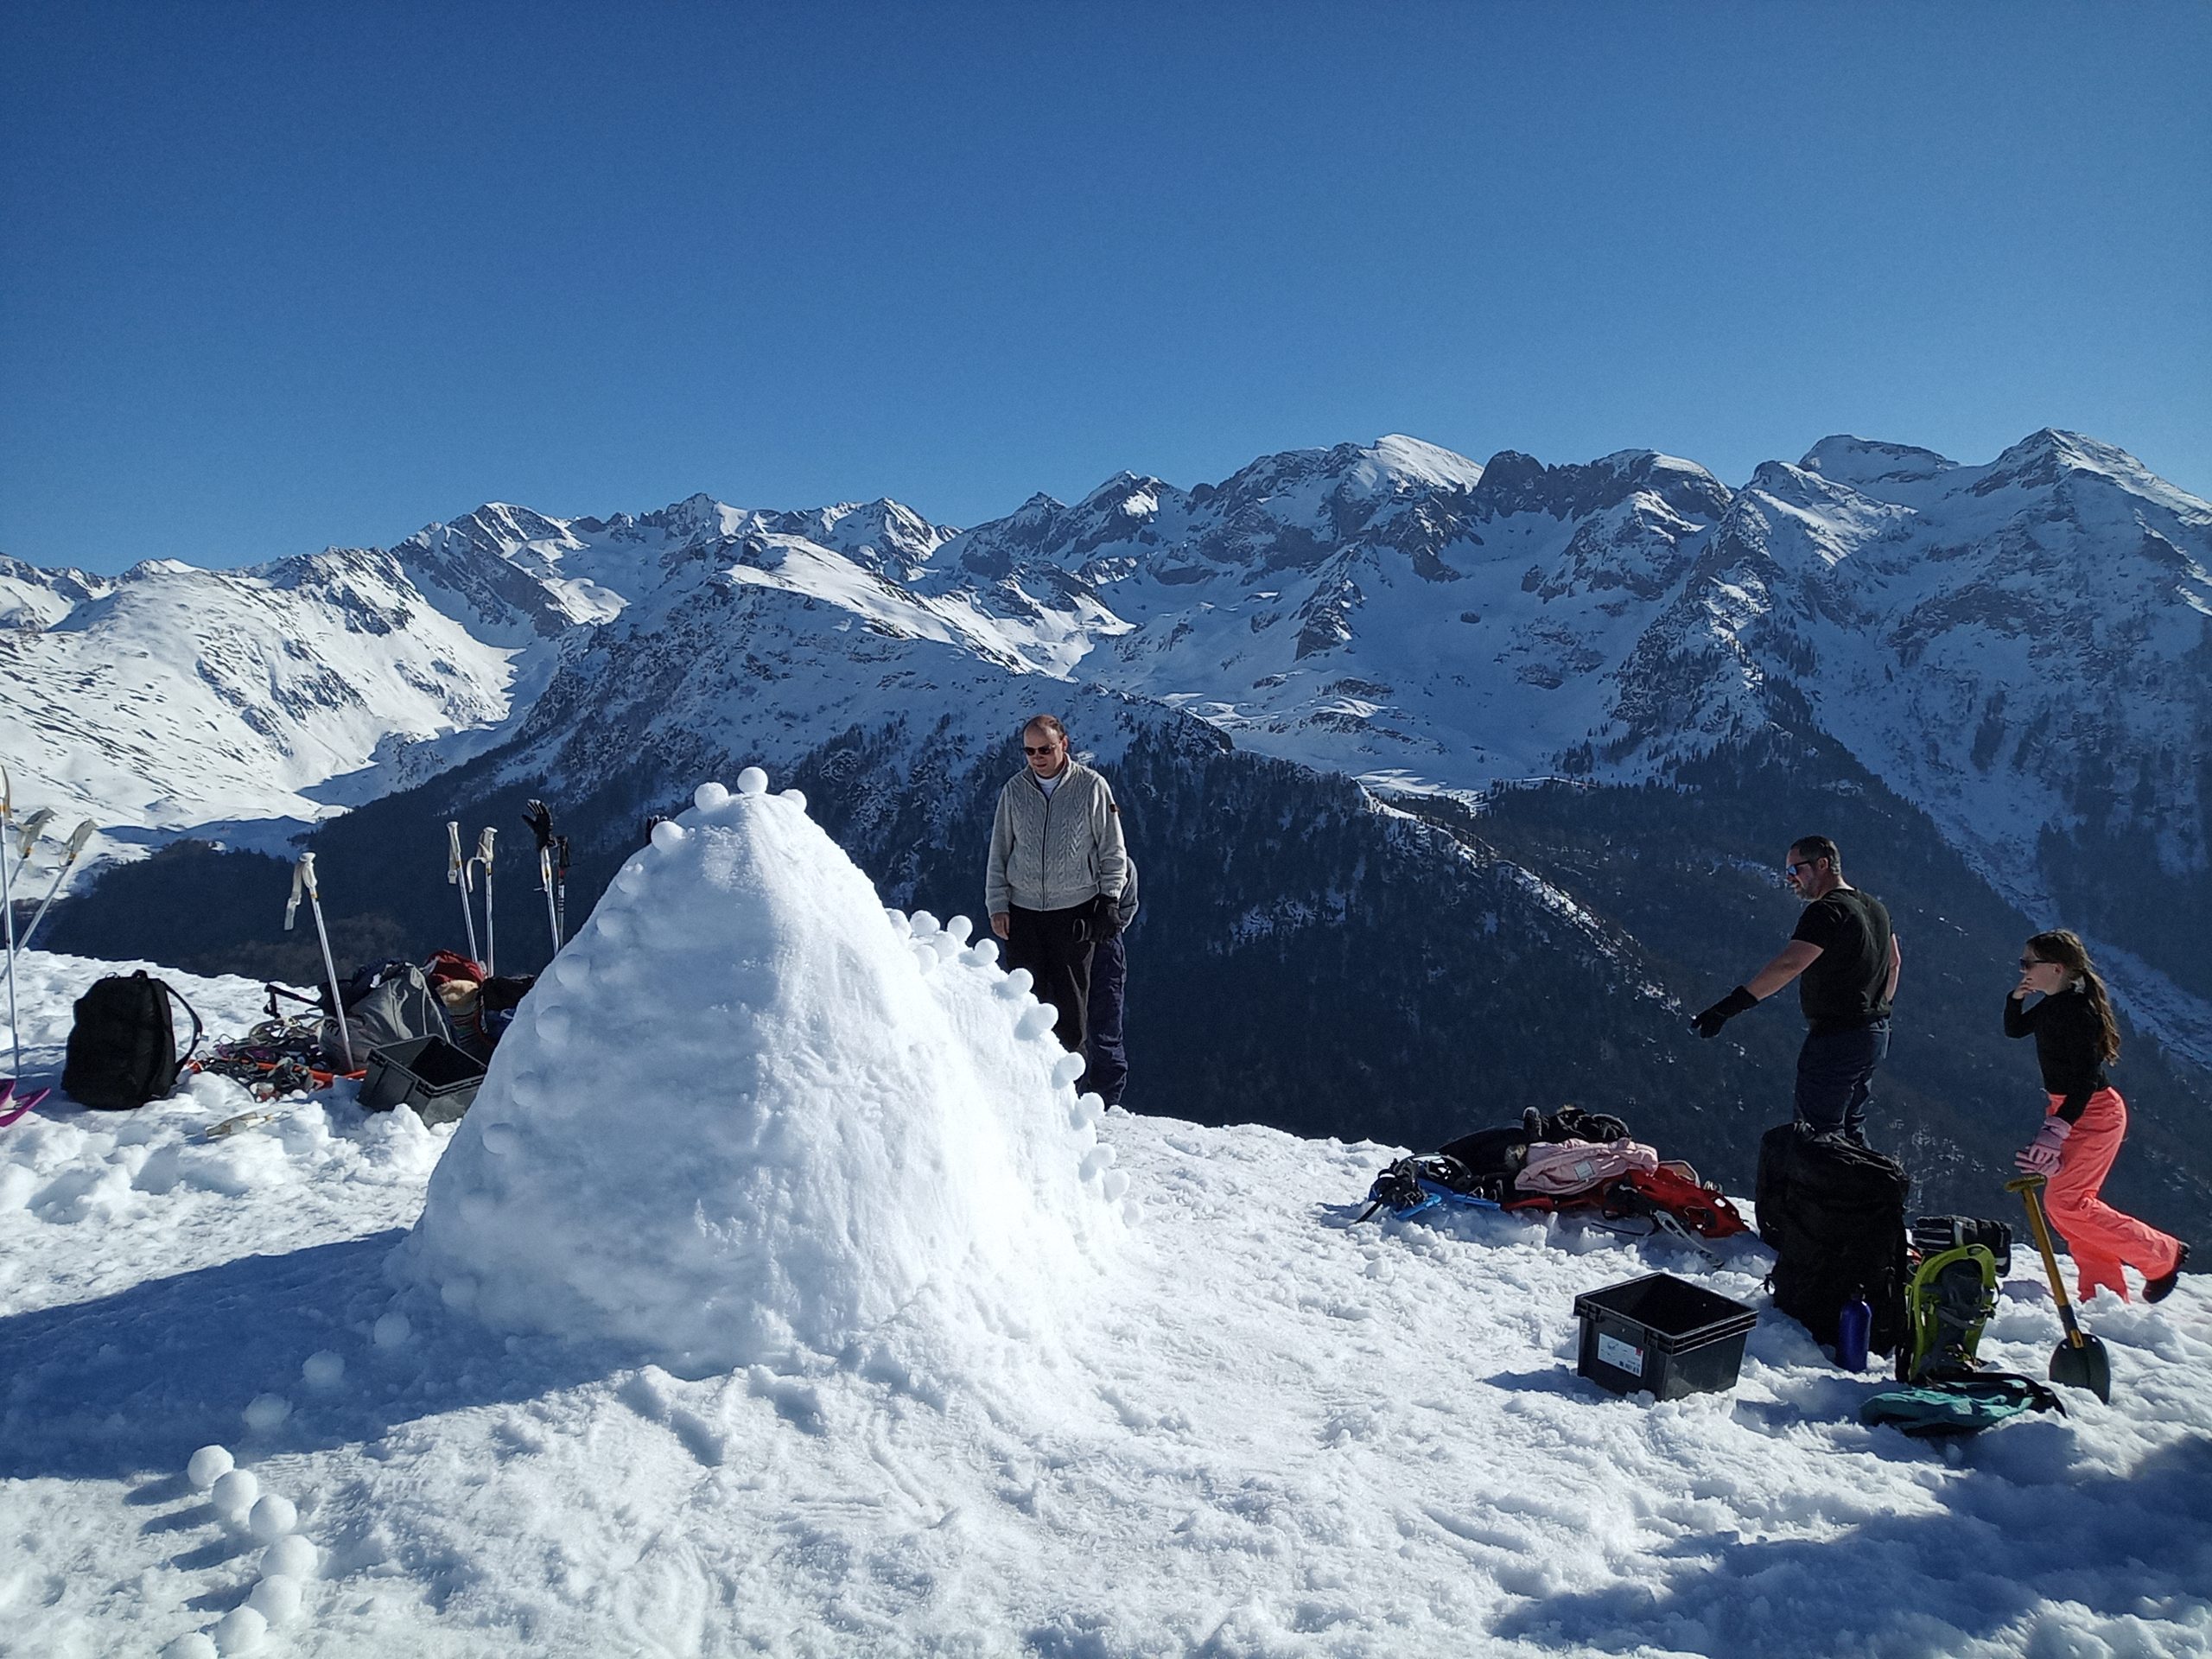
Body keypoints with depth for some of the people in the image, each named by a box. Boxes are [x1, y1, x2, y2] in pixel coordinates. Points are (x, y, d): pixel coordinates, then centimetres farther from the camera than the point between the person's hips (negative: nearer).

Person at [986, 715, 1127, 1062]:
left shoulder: (1091, 786, -4)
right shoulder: (1015, 789, 4)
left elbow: (1112, 851, 3)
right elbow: (999, 852, 10)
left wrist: (1108, 900, -1)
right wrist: (997, 905, 3)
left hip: (1075, 911, -2)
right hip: (1022, 911, 2)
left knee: (1070, 1004, 4)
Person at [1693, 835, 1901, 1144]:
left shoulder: (1827, 911, -19)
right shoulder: (1875, 908, 13)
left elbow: (1788, 965, -31)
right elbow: (1894, 962, 27)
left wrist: (1729, 1006, -35)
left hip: (1836, 1038, -10)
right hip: (1876, 1036, 10)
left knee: (1817, 1135, -5)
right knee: (1851, 1134, 19)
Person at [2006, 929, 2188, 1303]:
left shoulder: (2077, 1010, -22)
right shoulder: (2051, 1005, 6)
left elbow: (2087, 1078, -27)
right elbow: (2014, 1030, 23)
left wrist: (2055, 1130, -32)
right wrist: (2016, 998, 3)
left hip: (2093, 1113, -10)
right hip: (2067, 1108, 10)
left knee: (2064, 1202, -11)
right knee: (2069, 1203, 9)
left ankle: (2163, 1255, 3)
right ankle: (2106, 1293, 16)